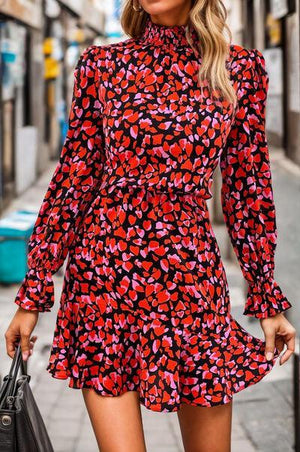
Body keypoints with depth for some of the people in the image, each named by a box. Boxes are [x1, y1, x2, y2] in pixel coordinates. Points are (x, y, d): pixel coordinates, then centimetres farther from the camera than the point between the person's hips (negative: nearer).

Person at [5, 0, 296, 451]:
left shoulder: (242, 68, 3)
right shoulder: (103, 64, 2)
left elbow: (247, 190, 8)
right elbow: (72, 180, 4)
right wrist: (33, 294, 3)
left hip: (193, 274, 1)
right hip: (105, 273, -1)